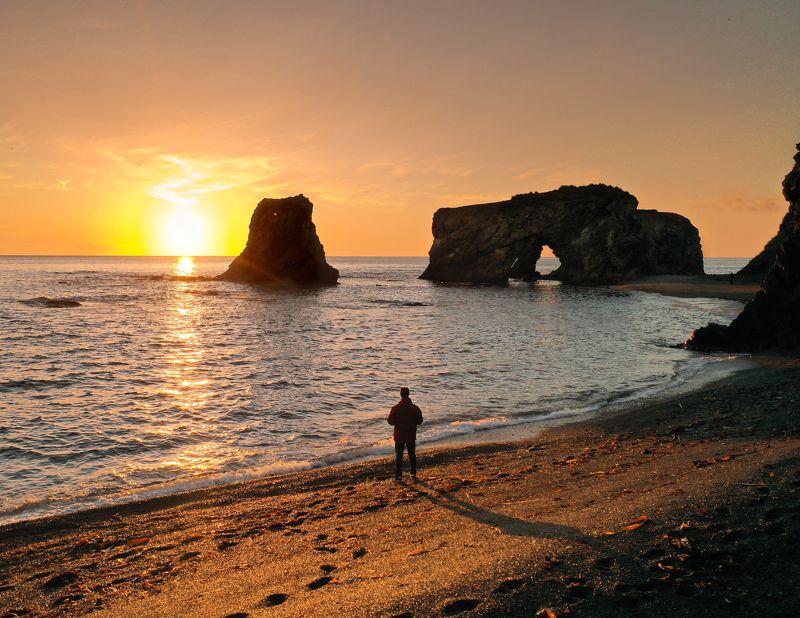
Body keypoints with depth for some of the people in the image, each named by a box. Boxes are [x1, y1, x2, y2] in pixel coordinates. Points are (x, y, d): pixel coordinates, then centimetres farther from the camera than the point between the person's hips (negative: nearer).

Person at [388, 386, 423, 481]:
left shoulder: (396, 408, -14)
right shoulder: (415, 408, -10)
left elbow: (390, 421, -10)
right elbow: (419, 421, -4)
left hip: (399, 435, -1)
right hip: (411, 436, 2)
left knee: (398, 456, 7)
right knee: (412, 454, 15)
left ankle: (398, 475, 6)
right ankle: (413, 474, 21)